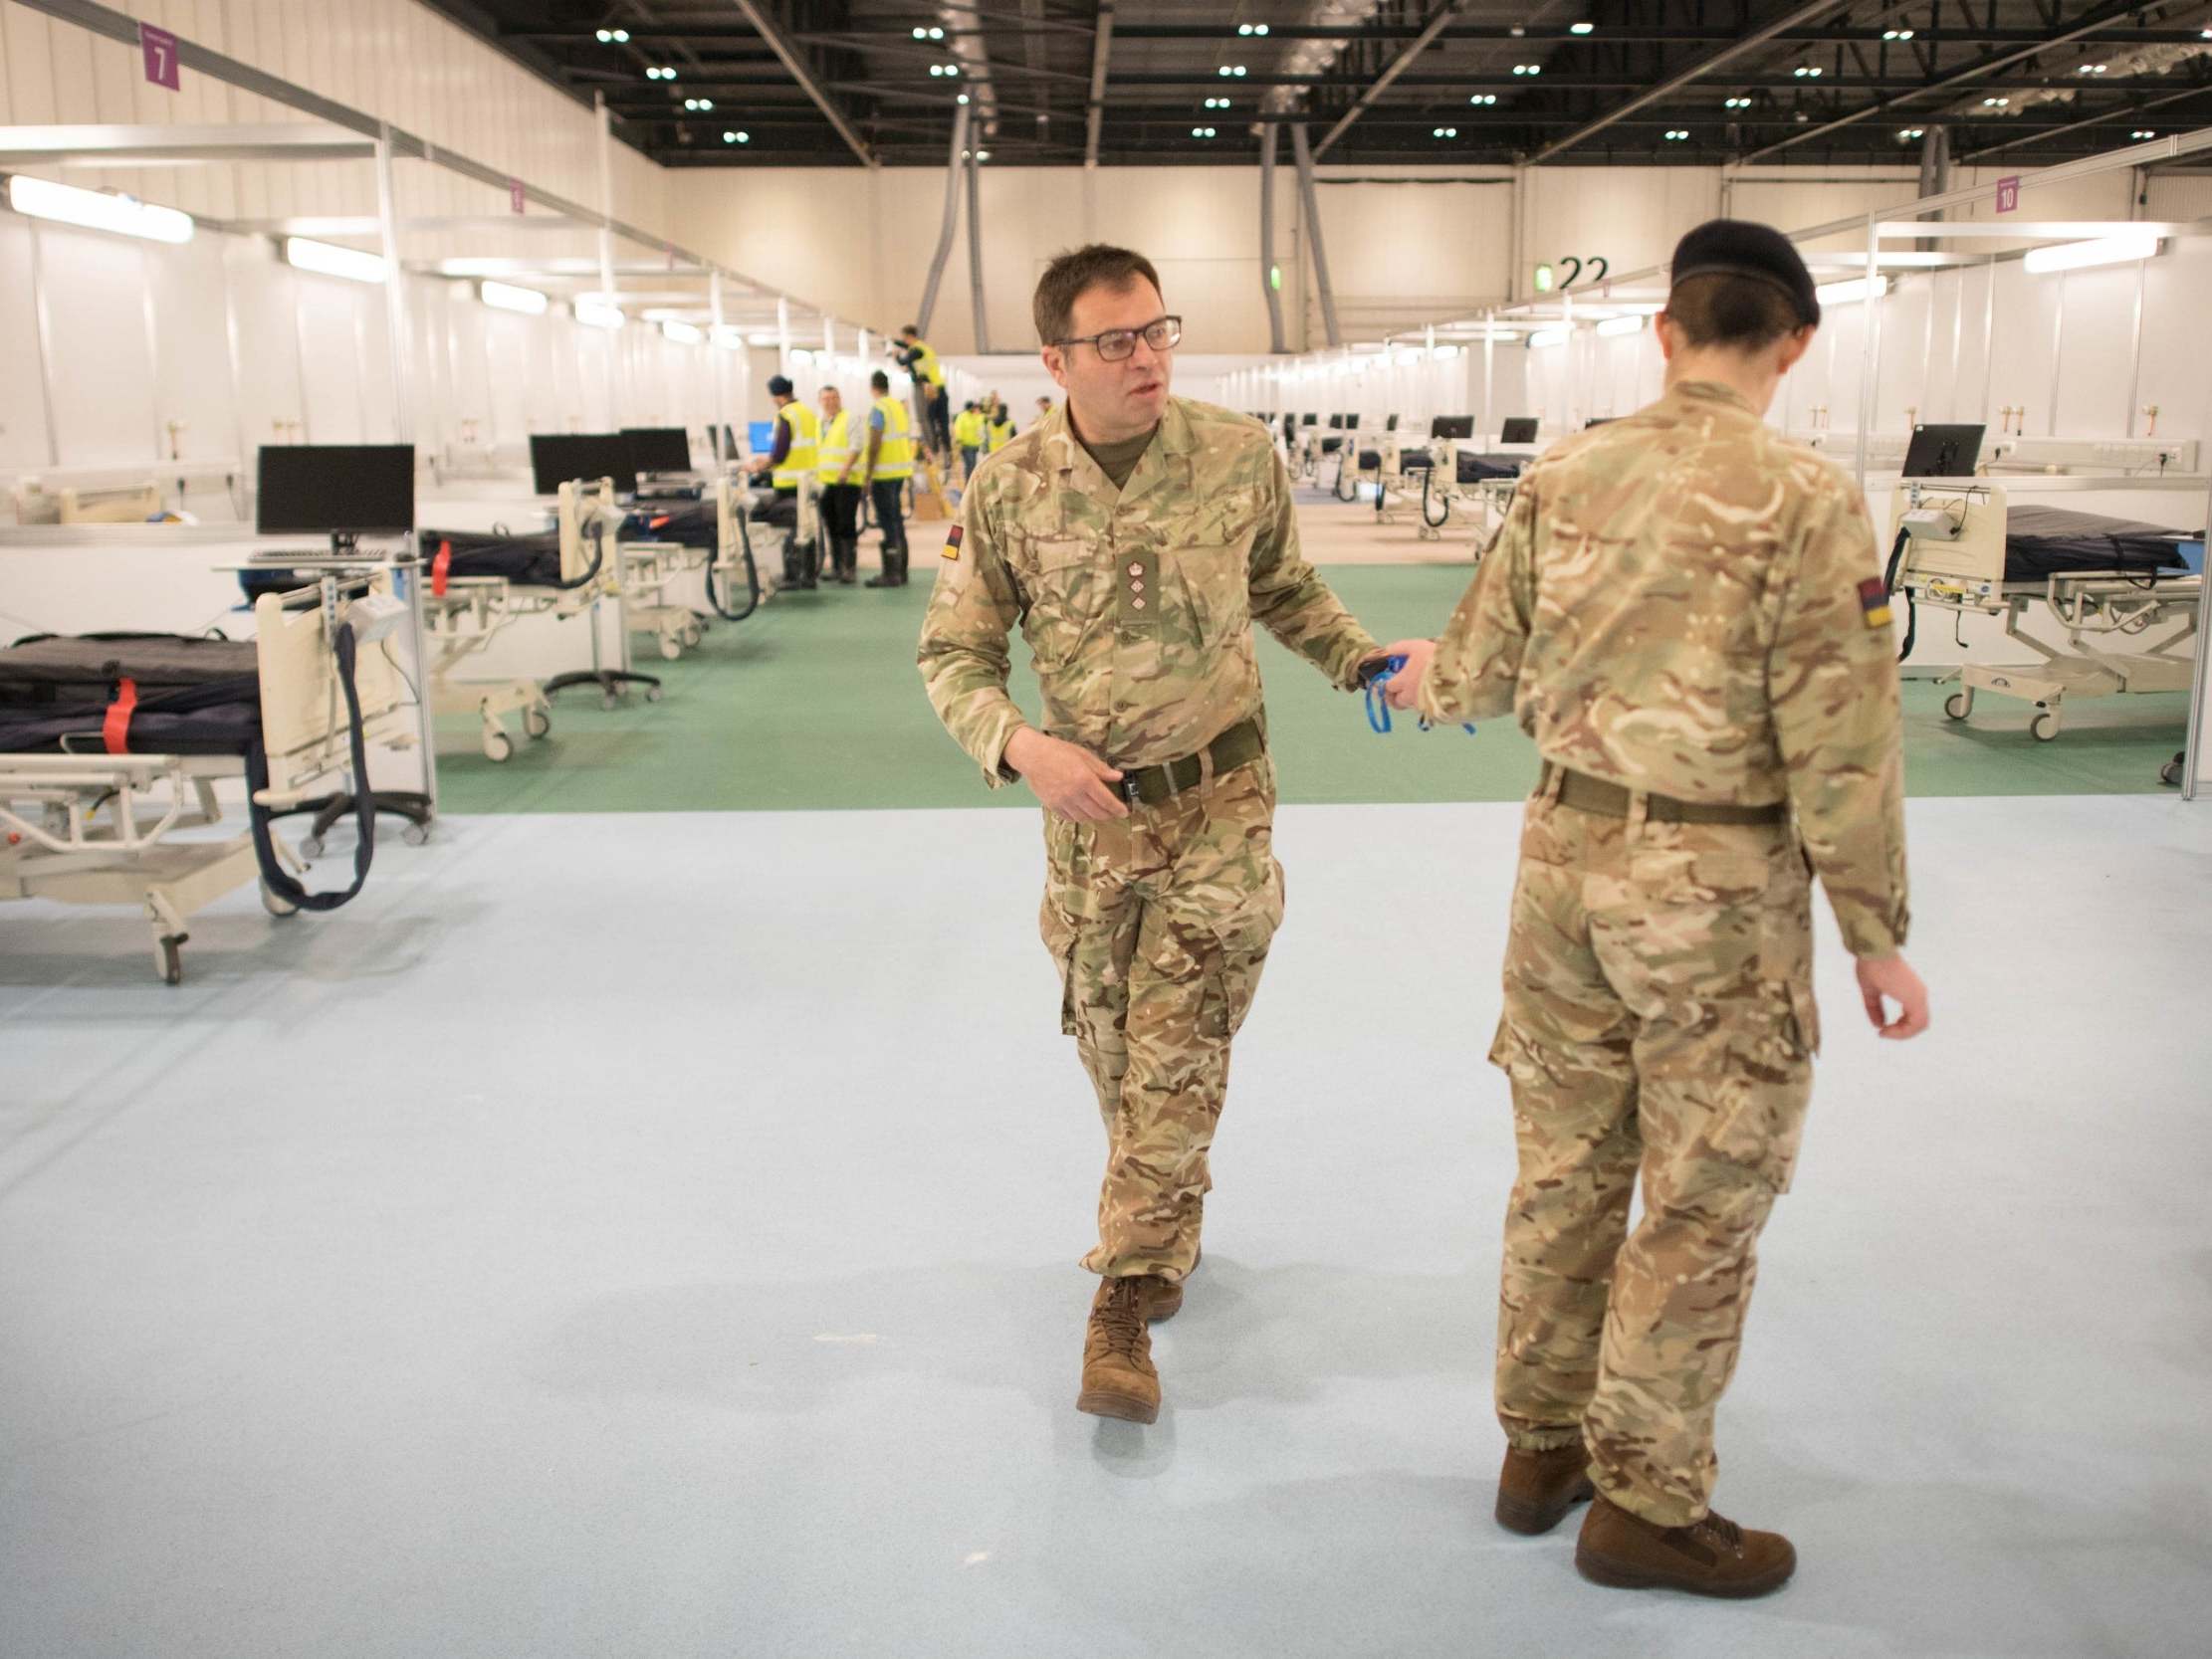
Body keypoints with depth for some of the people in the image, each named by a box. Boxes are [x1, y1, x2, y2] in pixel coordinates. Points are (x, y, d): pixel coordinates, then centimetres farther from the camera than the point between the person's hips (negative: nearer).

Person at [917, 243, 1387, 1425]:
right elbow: (953, 655, -1)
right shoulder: (1008, 491, -8)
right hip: (1089, 806, 1)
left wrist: (1365, 660, -1)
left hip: (1219, 798, -1)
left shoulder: (1239, 457, -6)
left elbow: (1284, 590, 13)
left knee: (1177, 1055, -5)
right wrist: (1022, 746, -19)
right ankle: (1168, 1229, 38)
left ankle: (1126, 1299, 6)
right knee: (1110, 1044, 13)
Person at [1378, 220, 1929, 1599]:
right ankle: (1645, 1503, 24)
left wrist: (1426, 677, 32)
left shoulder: (1563, 478, 0)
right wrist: (1879, 936, -3)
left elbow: (1486, 673, 8)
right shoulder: (1805, 500, -14)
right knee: (1701, 1206, 10)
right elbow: (1841, 745, -13)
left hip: (1569, 853, 5)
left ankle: (1542, 1446, 34)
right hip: (1720, 887, -5)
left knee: (1566, 1167, 18)